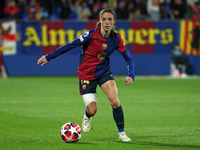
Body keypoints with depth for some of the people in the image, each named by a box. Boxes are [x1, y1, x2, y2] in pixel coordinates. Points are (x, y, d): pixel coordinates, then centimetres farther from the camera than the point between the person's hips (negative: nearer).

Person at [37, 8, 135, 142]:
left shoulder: (116, 39, -9)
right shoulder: (92, 35, -18)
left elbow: (129, 59, 0)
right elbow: (70, 45, -13)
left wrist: (131, 76, -17)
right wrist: (49, 57, -10)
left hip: (104, 72, 2)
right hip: (86, 74, -2)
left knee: (115, 102, -20)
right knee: (92, 110, -7)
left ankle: (122, 133, 0)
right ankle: (87, 116, 34)